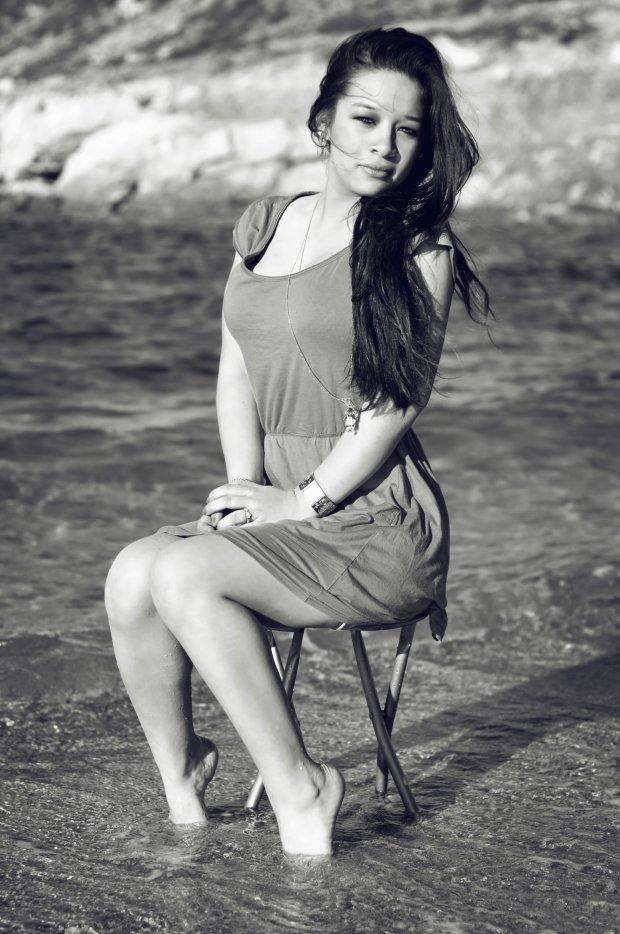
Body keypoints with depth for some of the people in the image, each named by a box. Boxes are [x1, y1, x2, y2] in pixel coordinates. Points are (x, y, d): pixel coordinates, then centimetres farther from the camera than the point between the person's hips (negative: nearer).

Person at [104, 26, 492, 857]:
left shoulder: (417, 248, -3)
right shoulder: (263, 227, 14)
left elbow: (396, 404, -9)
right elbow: (235, 373, 12)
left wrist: (303, 501, -13)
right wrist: (245, 485, -3)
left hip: (373, 520, -5)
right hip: (274, 510, 5)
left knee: (185, 574, -27)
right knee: (131, 576, -20)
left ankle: (298, 784, -14)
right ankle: (179, 768, 2)